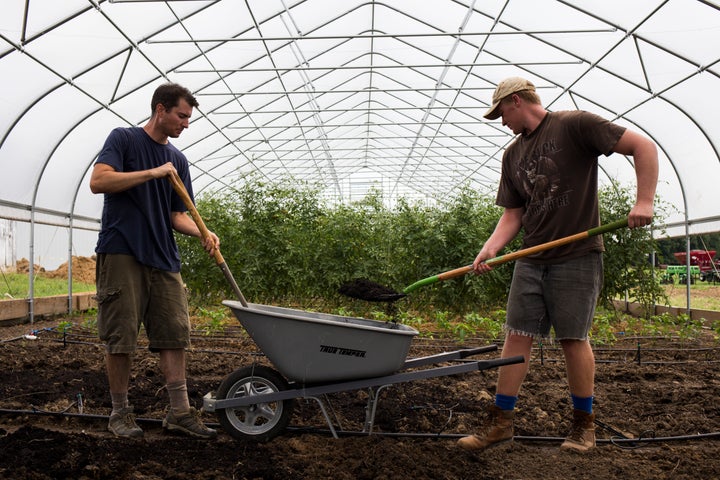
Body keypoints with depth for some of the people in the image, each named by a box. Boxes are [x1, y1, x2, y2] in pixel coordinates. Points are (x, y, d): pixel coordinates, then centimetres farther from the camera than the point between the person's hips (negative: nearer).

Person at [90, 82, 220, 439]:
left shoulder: (178, 160, 17)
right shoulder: (123, 139, 2)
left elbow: (177, 214, 14)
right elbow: (98, 181, -13)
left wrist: (202, 233, -5)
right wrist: (153, 173, -15)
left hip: (163, 259, 5)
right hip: (122, 254, -5)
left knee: (174, 334, 1)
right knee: (120, 337, -1)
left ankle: (180, 411, 7)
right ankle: (120, 412, 13)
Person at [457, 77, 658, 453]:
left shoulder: (575, 125, -5)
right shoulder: (513, 154, 14)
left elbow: (643, 146, -7)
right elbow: (512, 215, 11)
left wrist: (644, 201, -16)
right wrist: (490, 250, -5)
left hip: (577, 256, -5)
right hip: (531, 260, 6)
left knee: (573, 338, 0)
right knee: (517, 336, 3)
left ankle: (583, 424, 19)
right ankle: (500, 421, 11)